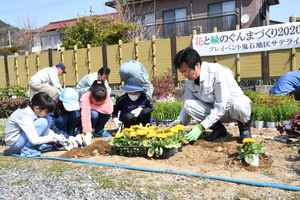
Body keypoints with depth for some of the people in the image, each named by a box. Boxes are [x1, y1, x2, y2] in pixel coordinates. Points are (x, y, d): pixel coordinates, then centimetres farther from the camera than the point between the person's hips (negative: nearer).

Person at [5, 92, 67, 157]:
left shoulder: (34, 110, -7)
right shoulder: (25, 116, -32)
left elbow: (46, 129, 4)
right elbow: (34, 140, -33)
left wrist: (55, 135, -12)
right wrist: (53, 137, -26)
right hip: (14, 142, -8)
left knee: (48, 119, -6)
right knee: (42, 122, -27)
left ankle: (37, 145, 0)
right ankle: (26, 149, -16)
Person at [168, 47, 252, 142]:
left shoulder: (218, 72, -27)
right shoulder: (190, 81, -7)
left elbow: (221, 107, -30)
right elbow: (187, 106, 3)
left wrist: (200, 127, -35)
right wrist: (179, 120, -18)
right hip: (214, 110, 5)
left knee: (237, 105, -41)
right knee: (189, 104, -20)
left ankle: (244, 126, -5)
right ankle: (218, 128, -1)